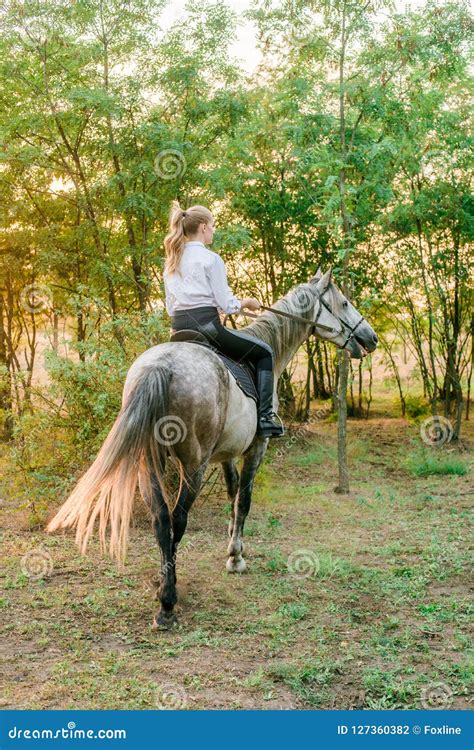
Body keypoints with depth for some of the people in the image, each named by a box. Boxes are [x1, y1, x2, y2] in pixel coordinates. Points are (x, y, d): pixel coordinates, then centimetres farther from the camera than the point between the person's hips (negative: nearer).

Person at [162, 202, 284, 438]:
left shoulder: (171, 261, 14)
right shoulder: (211, 259, -7)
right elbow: (227, 305, -9)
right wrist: (247, 302, 10)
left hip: (178, 328, 7)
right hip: (206, 325, -7)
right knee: (264, 352, 7)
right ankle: (265, 416, -4)